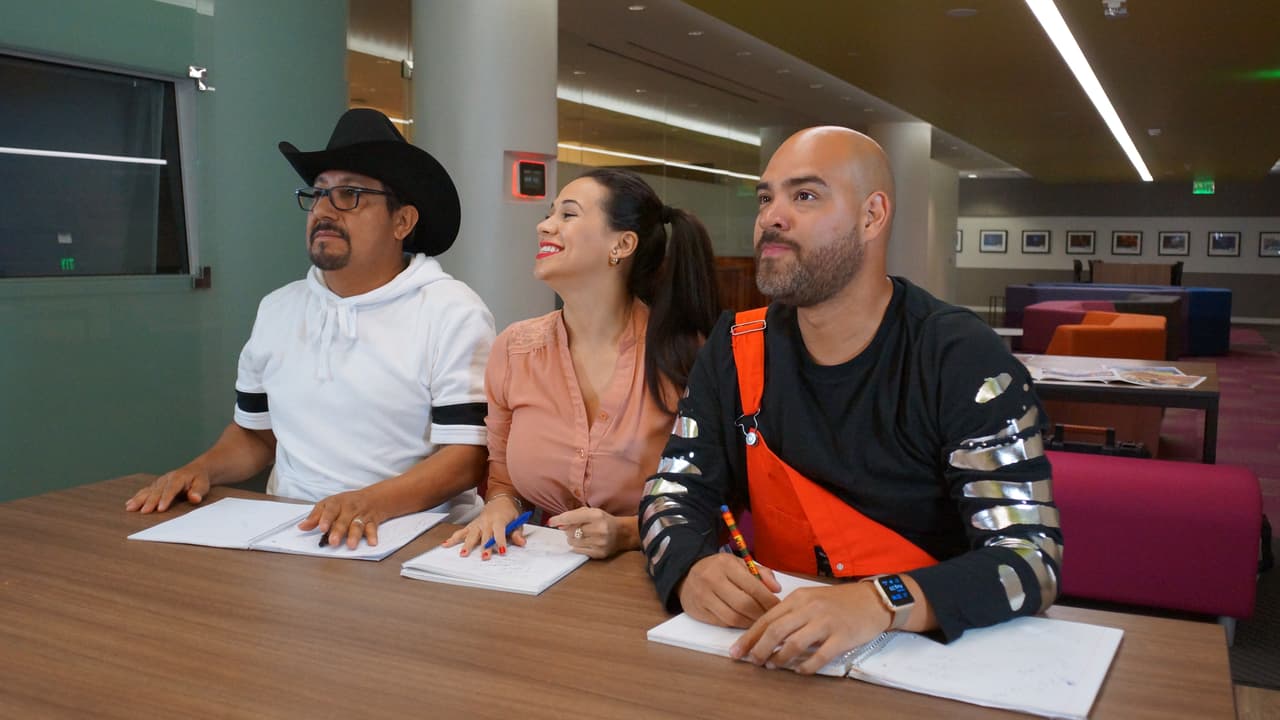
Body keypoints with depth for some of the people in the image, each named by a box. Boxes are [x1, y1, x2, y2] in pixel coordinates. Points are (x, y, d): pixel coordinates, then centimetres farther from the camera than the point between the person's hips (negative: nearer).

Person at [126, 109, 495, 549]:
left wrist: (372, 503, -28)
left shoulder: (453, 313, -7)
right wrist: (203, 468, 1)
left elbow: (466, 456, -13)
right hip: (287, 532, 6)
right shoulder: (277, 309, 12)